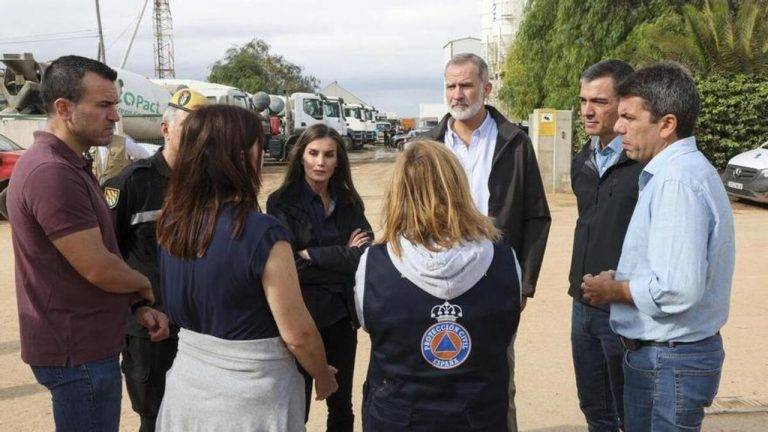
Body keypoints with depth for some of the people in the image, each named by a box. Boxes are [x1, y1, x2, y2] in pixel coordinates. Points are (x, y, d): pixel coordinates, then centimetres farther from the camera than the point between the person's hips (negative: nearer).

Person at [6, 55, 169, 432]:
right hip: (78, 353, -10)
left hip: (86, 343, 10)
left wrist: (137, 306, 3)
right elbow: (98, 269, -25)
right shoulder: (52, 173, -23)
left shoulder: (69, 165, 11)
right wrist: (144, 285, -5)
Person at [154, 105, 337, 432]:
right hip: (248, 401, -6)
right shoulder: (262, 234, -24)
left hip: (187, 382, 6)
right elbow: (297, 334, -20)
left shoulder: (172, 222, -5)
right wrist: (323, 376, -1)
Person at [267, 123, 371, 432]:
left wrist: (311, 255, -14)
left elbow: (365, 255, -8)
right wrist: (343, 255, -14)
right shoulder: (282, 202, -7)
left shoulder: (349, 202, 5)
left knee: (342, 405, 16)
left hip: (341, 315, 4)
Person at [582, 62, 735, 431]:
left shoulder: (679, 181, -22)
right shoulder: (671, 172, 10)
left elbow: (677, 290, -29)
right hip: (654, 353, 9)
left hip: (670, 362, -9)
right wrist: (620, 281, 5)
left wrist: (614, 289, -13)